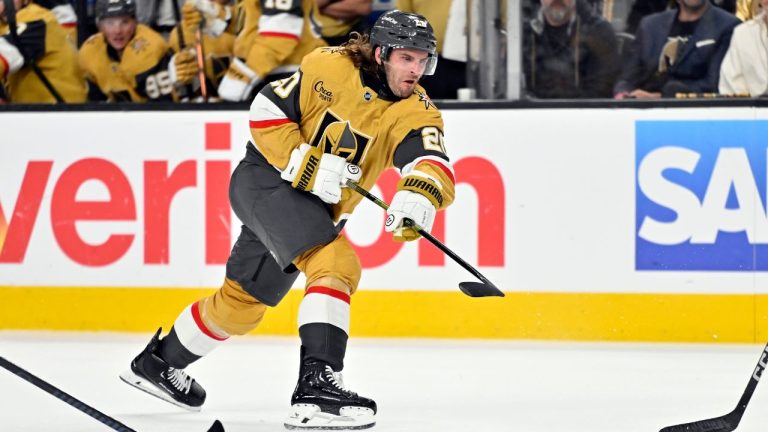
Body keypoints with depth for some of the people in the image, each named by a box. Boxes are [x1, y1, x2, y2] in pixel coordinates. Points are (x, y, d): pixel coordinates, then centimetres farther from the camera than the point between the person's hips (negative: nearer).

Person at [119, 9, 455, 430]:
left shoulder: (416, 111, -8)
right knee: (336, 264, -28)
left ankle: (159, 361, 38)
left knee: (244, 301, 17)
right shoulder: (330, 68, -15)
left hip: (316, 206, 6)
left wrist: (417, 198, -47)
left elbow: (434, 164, -25)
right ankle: (315, 385, -37)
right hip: (268, 178, -6)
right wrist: (306, 166, -23)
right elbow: (266, 111, -12)